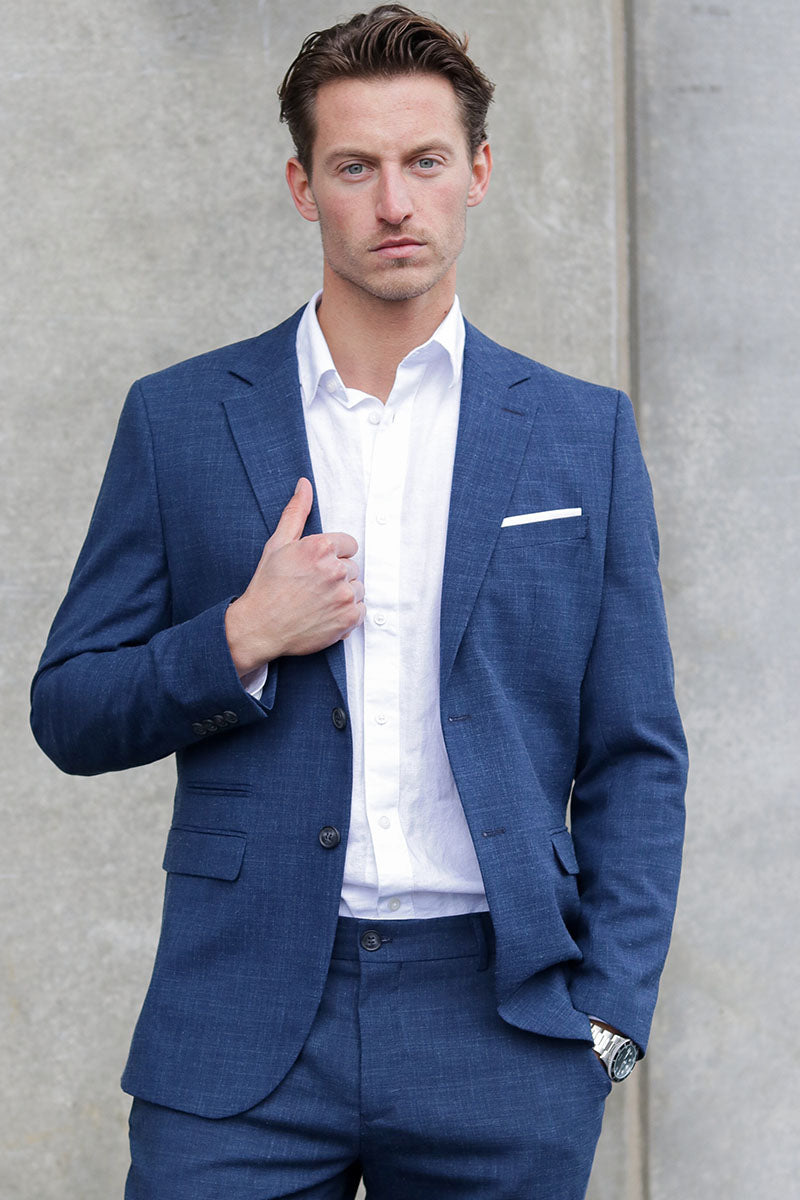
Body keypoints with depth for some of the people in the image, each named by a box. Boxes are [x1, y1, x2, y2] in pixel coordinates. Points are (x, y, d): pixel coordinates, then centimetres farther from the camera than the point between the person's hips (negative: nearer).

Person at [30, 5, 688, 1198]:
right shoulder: (179, 420, 5)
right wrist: (242, 639, -10)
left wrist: (609, 1013, -1)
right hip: (242, 1032, 0)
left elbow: (635, 757, 7)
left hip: (500, 1021, 1)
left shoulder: (583, 433, 7)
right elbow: (70, 716, 7)